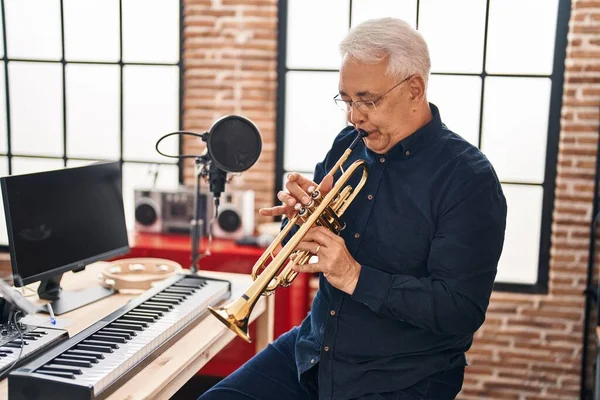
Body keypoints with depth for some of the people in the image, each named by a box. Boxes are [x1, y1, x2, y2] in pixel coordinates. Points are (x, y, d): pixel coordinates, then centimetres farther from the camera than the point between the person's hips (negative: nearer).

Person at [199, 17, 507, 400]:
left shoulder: (467, 178, -15)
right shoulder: (348, 146, 3)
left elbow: (462, 311, -20)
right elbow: (304, 254, 10)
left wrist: (356, 277, -26)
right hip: (313, 352, 6)